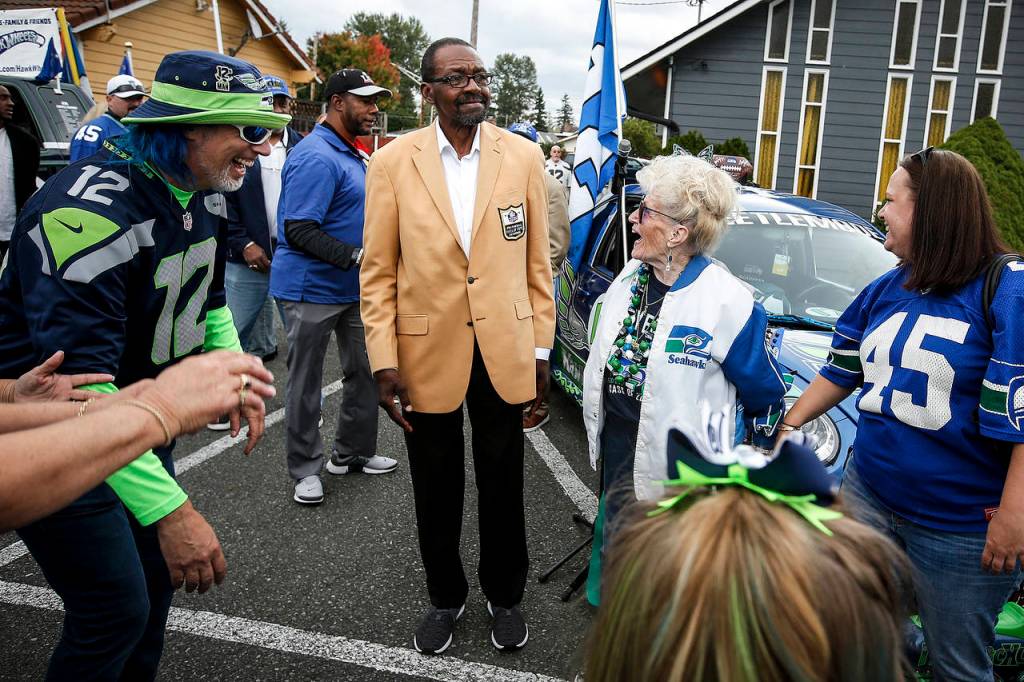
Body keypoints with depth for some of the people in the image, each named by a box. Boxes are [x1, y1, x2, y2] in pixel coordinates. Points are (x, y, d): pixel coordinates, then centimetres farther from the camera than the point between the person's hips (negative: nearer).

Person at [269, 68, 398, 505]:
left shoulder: (352, 154, 13)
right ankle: (305, 469, 18)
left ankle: (352, 452, 30)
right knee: (306, 383, 5)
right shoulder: (317, 157, -18)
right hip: (313, 289, -9)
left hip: (353, 287, 9)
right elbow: (299, 231, -24)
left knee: (365, 371, 14)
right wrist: (357, 256, -27)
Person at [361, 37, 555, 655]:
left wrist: (541, 350, 2)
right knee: (437, 490, 16)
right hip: (427, 354, 0)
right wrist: (384, 362, -9)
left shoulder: (524, 156, -1)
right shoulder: (393, 163, -4)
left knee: (503, 486, 15)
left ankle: (505, 596, 39)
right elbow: (378, 272, -3)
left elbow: (537, 262, 3)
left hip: (505, 352, 1)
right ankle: (446, 597, 40)